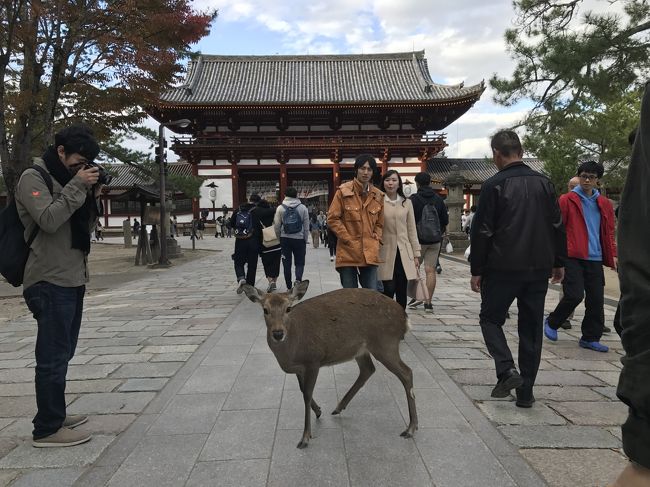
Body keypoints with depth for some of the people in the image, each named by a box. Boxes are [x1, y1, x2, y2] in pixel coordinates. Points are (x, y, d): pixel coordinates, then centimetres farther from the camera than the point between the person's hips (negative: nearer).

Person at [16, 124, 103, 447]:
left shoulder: (68, 180, 16)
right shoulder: (33, 178, -6)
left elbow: (85, 230, 16)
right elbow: (49, 220, -21)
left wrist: (93, 198, 2)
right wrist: (77, 187, -17)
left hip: (72, 281, 8)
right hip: (50, 283, -8)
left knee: (62, 354, 15)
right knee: (53, 356, -5)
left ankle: (55, 415, 27)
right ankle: (47, 429, 4)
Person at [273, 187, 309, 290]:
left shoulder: (280, 208, -2)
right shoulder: (303, 208, -1)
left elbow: (277, 226, -1)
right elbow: (306, 227, 1)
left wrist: (279, 238, 12)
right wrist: (305, 240, 11)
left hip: (285, 239, 1)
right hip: (299, 239, 0)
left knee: (287, 263, 9)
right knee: (300, 262, 9)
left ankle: (289, 287, 13)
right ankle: (298, 279, -17)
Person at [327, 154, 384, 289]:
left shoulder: (378, 195, 8)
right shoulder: (344, 191, -4)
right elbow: (332, 219, -5)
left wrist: (376, 239, 3)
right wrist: (348, 239, -8)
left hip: (370, 253, 3)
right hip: (348, 252, -3)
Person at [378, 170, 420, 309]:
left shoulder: (407, 203, 11)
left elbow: (412, 230, 12)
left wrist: (416, 254, 9)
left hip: (404, 252, 3)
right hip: (386, 252, -3)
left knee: (402, 292, 6)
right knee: (388, 289, -7)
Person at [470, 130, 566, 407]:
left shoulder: (494, 185, -8)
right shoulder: (543, 183, 7)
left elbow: (482, 231, -10)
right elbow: (557, 226, 10)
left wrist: (477, 270, -4)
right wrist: (559, 262, 18)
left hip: (503, 269, -4)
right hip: (539, 269, 5)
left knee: (490, 318, 13)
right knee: (531, 328, 11)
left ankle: (507, 370, -6)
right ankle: (526, 392, 16)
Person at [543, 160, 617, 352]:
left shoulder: (604, 204, 14)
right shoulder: (566, 200, 0)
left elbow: (609, 232, 19)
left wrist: (613, 255, 9)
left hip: (595, 259, 5)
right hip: (573, 257, -5)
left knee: (596, 300, 5)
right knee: (574, 295, -12)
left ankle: (590, 338, 19)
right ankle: (551, 322, 13)